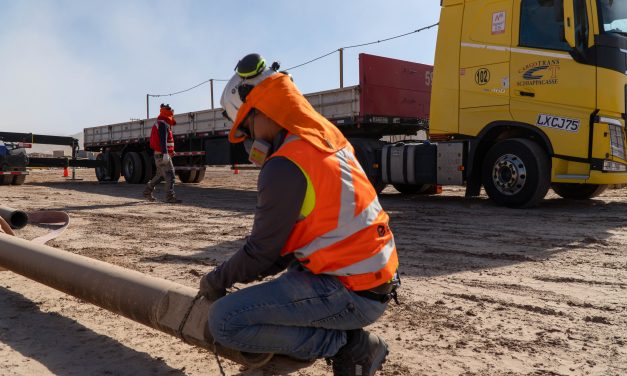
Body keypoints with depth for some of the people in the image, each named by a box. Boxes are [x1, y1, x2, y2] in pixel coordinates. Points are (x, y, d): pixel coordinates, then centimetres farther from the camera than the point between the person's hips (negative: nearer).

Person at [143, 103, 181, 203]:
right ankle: (170, 197, -10)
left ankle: (147, 191, 27)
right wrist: (165, 153, -33)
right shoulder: (163, 124, -14)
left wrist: (170, 151, 31)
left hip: (159, 154, 10)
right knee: (170, 175, -9)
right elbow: (163, 140, -25)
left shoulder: (160, 123, 19)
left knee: (160, 175, 19)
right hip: (162, 154, -10)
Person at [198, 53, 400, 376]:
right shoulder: (326, 138, 8)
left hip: (351, 294, -9)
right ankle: (348, 338, 15)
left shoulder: (285, 167, -20)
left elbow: (261, 251, -11)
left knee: (224, 321, -11)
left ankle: (344, 345, -3)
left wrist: (217, 281, 8)